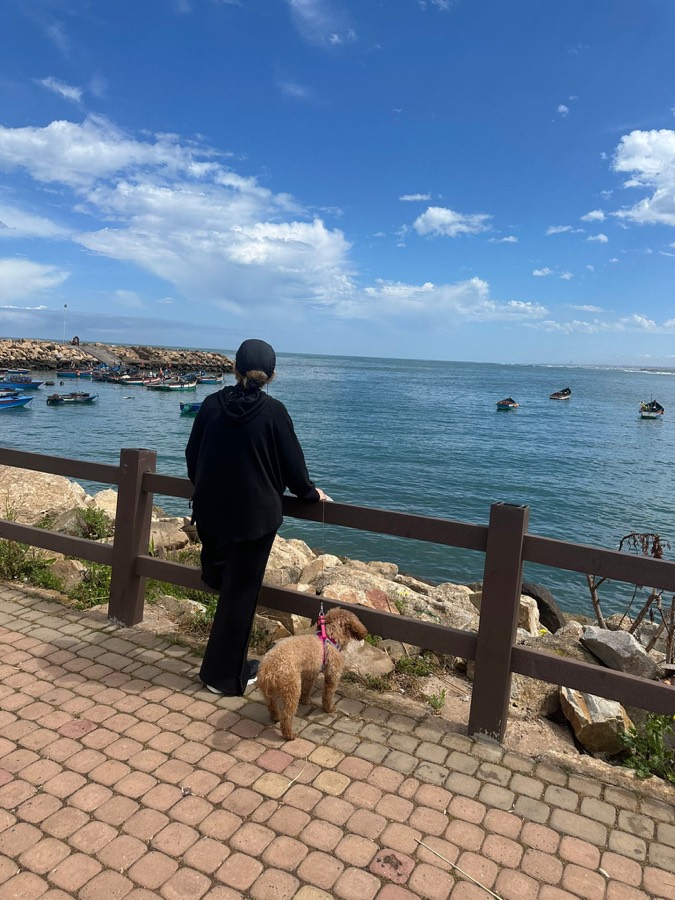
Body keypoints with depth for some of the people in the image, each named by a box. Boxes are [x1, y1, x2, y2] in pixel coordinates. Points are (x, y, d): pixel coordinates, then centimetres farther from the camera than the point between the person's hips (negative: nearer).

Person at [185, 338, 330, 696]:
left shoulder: (212, 404, -4)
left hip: (210, 510, 3)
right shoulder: (273, 411, -13)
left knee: (222, 579, 30)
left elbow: (192, 456, 7)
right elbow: (292, 463, -6)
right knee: (240, 592, 10)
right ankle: (226, 675, 25)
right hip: (255, 516, -3)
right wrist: (311, 494, 13)